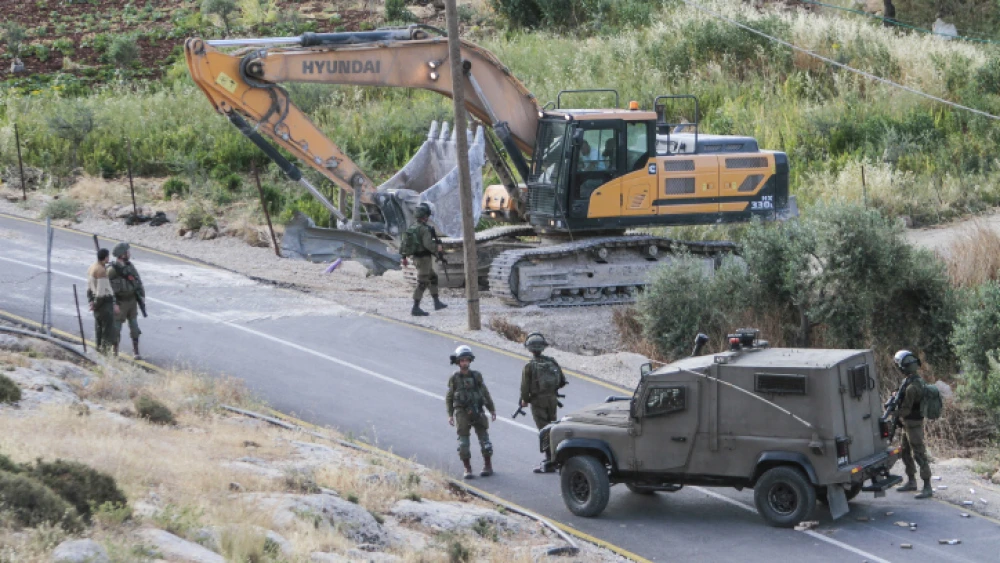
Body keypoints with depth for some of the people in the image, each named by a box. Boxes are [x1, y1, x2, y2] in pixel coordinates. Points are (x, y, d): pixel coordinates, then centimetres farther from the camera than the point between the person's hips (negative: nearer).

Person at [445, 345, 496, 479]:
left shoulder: (476, 376, 6)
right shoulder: (454, 378, 3)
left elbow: (485, 394, 12)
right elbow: (449, 397, 6)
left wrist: (492, 410, 11)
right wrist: (450, 415, -1)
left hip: (477, 412, 1)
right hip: (461, 413, -1)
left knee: (484, 438, 0)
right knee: (463, 441, -4)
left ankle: (488, 466, 11)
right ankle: (467, 469, 2)